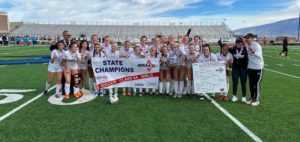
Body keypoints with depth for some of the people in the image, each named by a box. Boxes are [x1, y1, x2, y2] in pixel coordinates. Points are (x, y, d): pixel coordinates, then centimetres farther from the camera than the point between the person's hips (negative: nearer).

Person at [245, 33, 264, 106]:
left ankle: (257, 100, 13)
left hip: (258, 67, -6)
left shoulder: (257, 45, -17)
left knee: (257, 84, 1)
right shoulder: (246, 45, 2)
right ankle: (252, 98, 26)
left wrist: (253, 52, -48)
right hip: (250, 67, 6)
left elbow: (259, 55, -30)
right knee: (251, 83, 13)